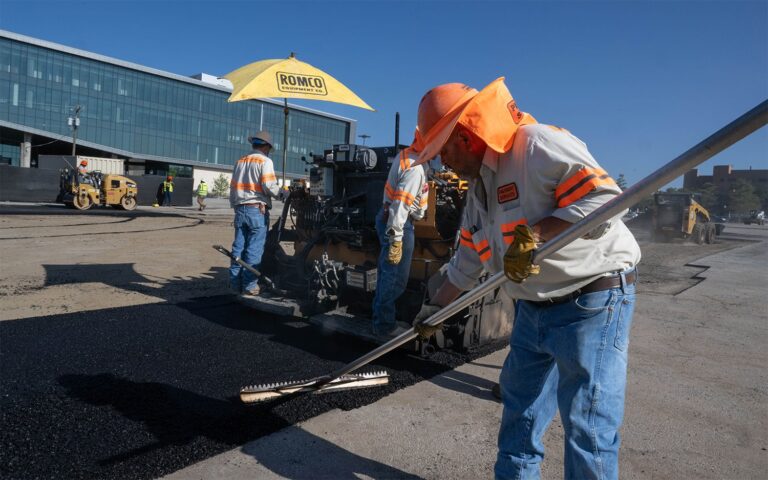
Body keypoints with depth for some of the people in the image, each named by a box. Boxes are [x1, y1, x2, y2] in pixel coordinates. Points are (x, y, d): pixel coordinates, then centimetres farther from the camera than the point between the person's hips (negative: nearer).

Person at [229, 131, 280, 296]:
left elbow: (233, 187, 17)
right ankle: (249, 285, -1)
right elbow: (269, 186, -16)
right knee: (254, 249, -3)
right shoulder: (265, 161, -5)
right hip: (258, 210, -6)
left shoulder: (240, 161, 16)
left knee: (238, 246, 9)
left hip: (240, 209, 7)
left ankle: (235, 283, 13)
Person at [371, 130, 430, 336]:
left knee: (387, 272, 20)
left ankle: (380, 318, 33)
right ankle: (384, 325, 9)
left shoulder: (405, 155, 8)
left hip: (387, 217, 10)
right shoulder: (415, 168, -22)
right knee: (396, 277, -1)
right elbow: (401, 205, -28)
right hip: (397, 224, -10)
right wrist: (396, 240, -28)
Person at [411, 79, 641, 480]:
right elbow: (467, 263, 20)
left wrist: (532, 236, -29)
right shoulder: (478, 190, 12)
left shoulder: (539, 144, -16)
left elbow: (603, 198, -25)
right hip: (533, 308, 9)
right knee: (518, 411, 19)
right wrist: (436, 307, 23)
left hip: (593, 302, -9)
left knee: (587, 426, -2)